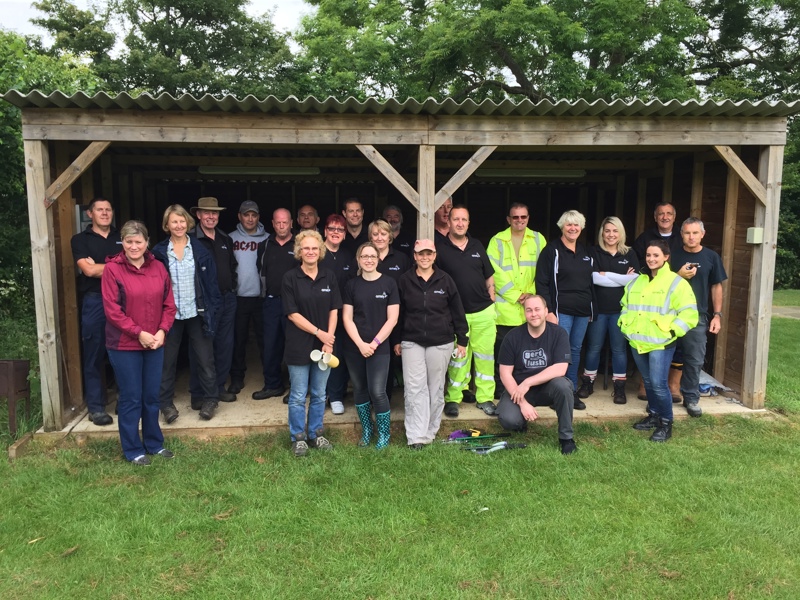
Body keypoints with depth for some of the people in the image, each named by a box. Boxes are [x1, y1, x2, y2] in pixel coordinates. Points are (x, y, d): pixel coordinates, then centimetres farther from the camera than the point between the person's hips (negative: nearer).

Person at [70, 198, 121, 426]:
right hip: (95, 302, -2)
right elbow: (88, 270, -9)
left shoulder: (122, 238, 14)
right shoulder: (80, 240, 5)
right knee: (94, 356, 2)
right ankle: (96, 407, 9)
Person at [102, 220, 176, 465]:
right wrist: (139, 333, -15)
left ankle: (154, 443, 29)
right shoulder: (112, 269, -9)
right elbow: (112, 310, -13)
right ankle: (133, 450, 19)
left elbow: (169, 304, 6)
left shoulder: (158, 268, 4)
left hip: (154, 344, 4)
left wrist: (162, 331, -8)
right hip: (124, 345, -4)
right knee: (131, 398, 5)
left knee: (151, 397, 14)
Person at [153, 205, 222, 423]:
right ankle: (166, 403, 20)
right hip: (170, 314, 0)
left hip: (197, 313, 0)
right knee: (167, 360, 8)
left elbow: (211, 281, 2)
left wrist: (212, 309, -4)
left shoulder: (200, 250, 1)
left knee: (204, 358, 6)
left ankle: (209, 399, 19)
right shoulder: (159, 252, 0)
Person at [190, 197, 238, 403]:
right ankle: (198, 392, 13)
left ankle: (219, 387, 24)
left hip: (227, 298, 6)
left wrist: (232, 287, 12)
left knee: (225, 344, 11)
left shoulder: (226, 239, 13)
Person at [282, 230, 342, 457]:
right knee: (298, 396, 6)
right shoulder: (290, 278, -6)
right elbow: (293, 314, -9)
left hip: (324, 344, 3)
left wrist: (328, 340, -8)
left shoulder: (329, 277, 4)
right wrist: (319, 332, -15)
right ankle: (298, 438, 20)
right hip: (299, 346, -3)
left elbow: (334, 311, 3)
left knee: (319, 394, 13)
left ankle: (315, 434, 27)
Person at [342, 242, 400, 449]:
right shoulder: (351, 285, 4)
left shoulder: (389, 283, -2)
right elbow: (347, 318, 1)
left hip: (379, 347, -3)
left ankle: (384, 434, 13)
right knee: (360, 390, 11)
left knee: (377, 392, -6)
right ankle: (366, 430, 28)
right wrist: (360, 343, -11)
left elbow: (392, 319, -3)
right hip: (354, 347, 3)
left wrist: (375, 343, -10)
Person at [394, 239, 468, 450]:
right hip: (412, 342, 0)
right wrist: (397, 340, 8)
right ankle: (416, 436, -2)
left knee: (436, 388, 8)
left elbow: (457, 312, 3)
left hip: (440, 343, 0)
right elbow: (399, 313, 7)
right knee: (415, 388, -5)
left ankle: (430, 432, 21)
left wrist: (462, 340, 2)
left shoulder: (445, 280, 0)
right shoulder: (405, 280, 1)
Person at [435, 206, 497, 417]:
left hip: (483, 312, 4)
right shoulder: (439, 247, -3)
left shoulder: (477, 246, 9)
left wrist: (491, 304, 11)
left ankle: (485, 398, 18)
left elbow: (489, 278, 15)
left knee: (485, 356, 7)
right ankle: (452, 399, 16)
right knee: (457, 358, 2)